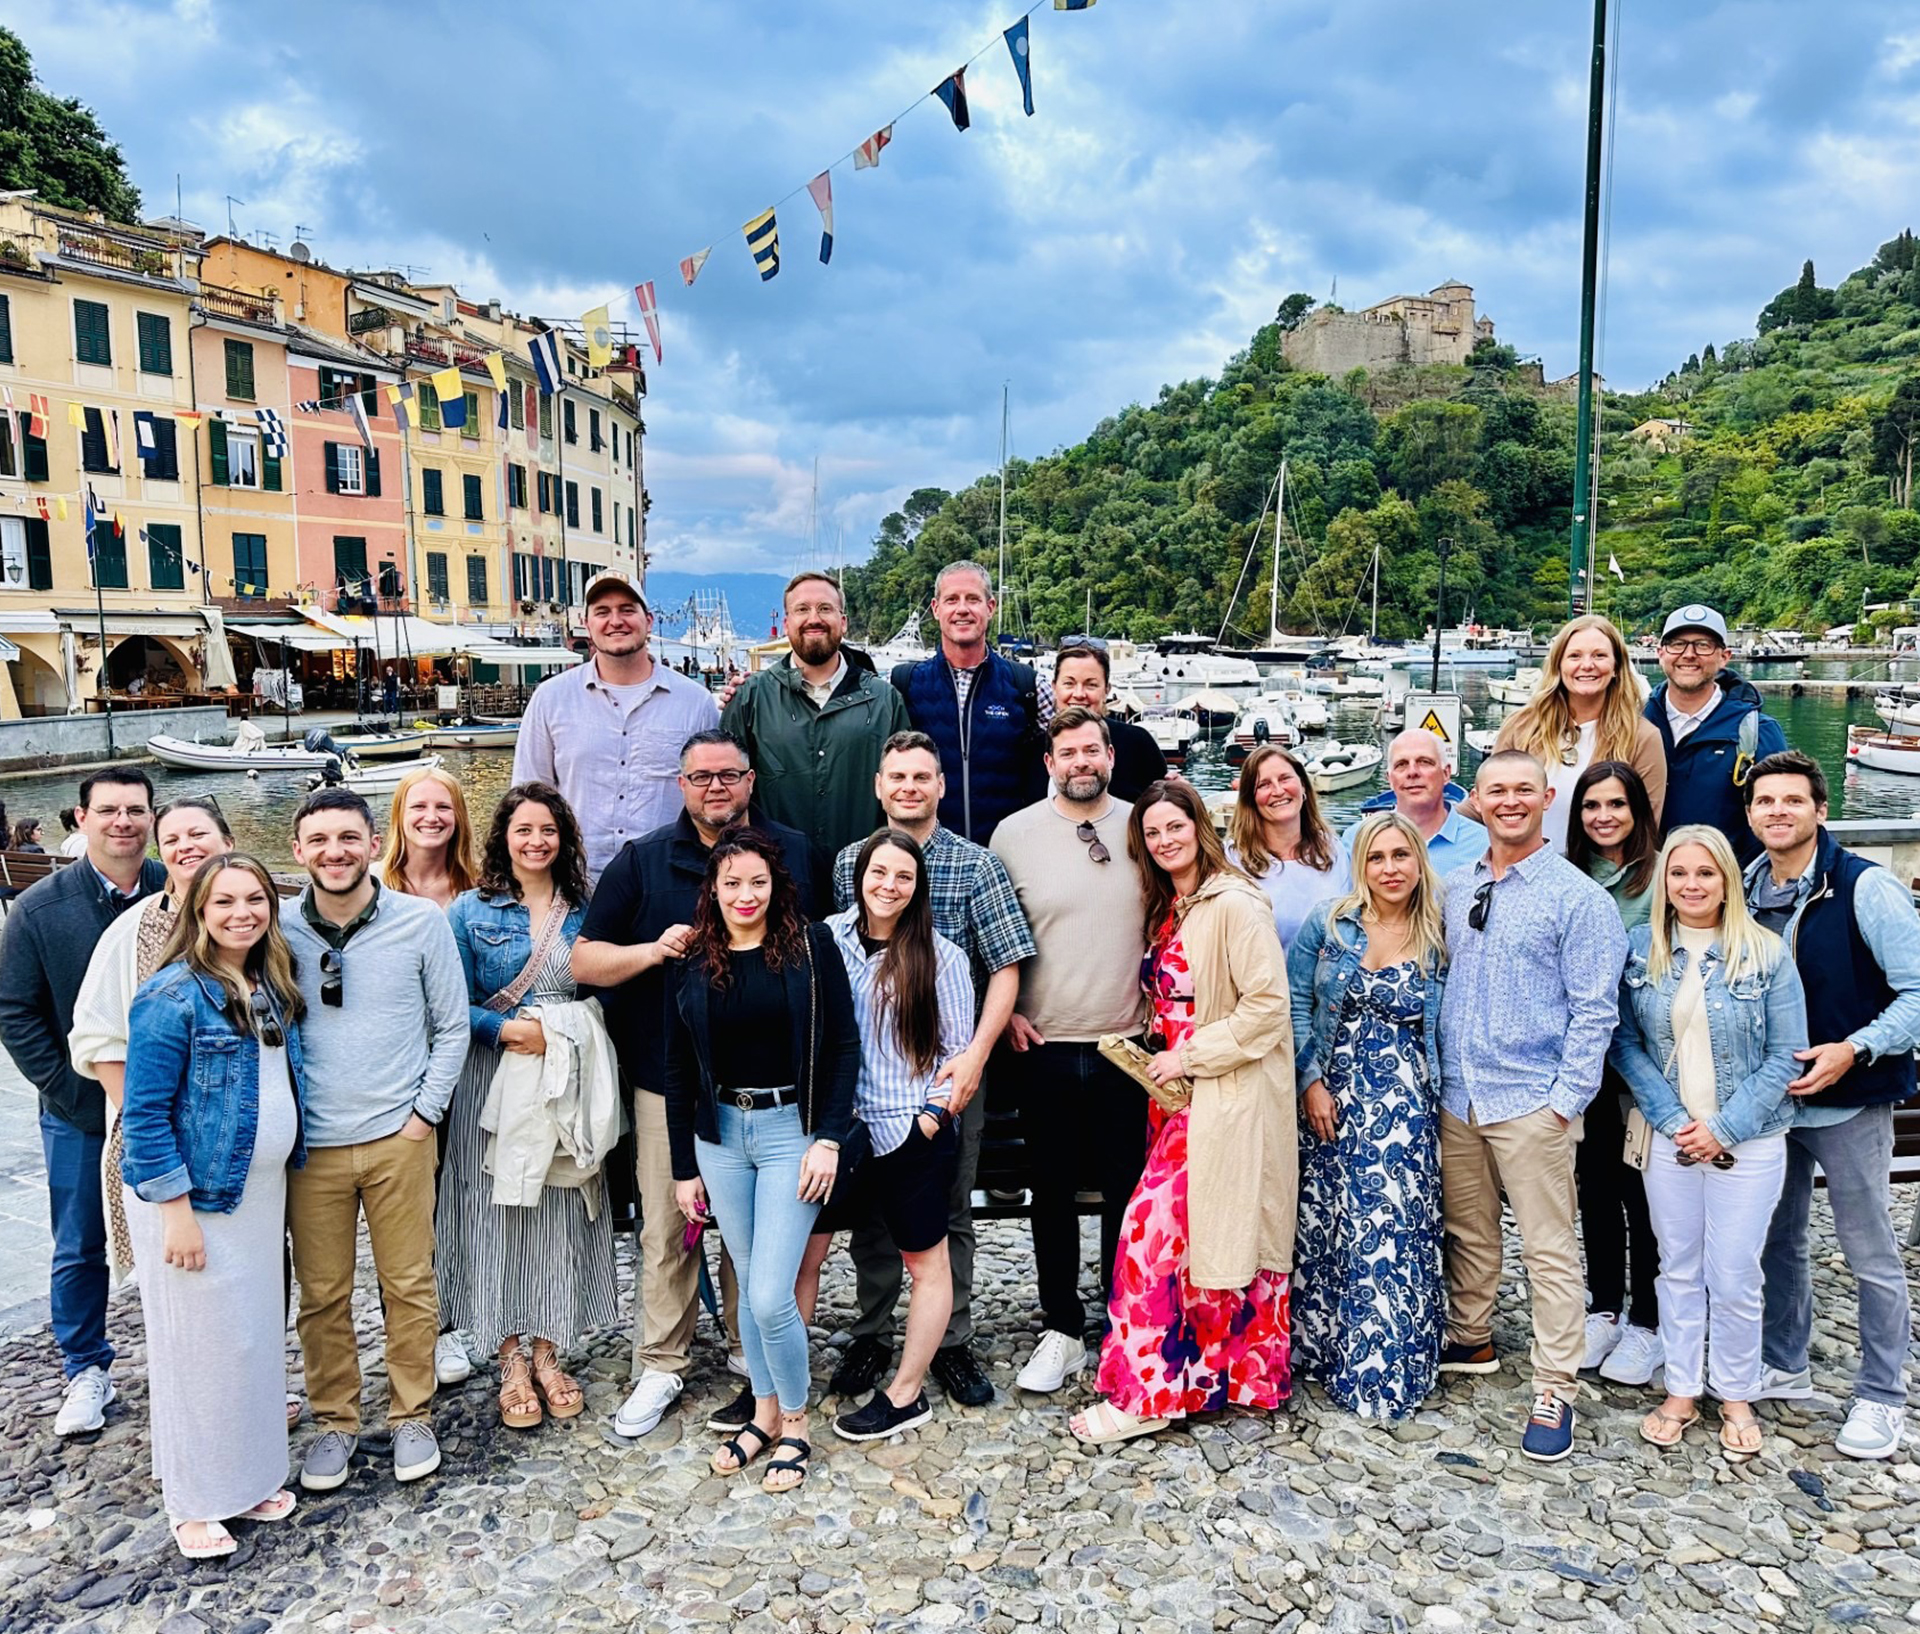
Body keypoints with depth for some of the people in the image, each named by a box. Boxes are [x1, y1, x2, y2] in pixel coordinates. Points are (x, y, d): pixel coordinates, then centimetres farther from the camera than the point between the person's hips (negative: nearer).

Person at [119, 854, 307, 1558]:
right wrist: (176, 1208, -18)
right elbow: (145, 1112, -16)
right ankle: (194, 1500, 22)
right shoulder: (174, 996, -16)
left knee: (258, 1334, 14)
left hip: (261, 1191, 7)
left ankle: (249, 1474, 31)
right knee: (200, 1345, 4)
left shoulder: (271, 989, 5)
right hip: (192, 1197, -7)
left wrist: (280, 1180, 12)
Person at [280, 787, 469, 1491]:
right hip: (311, 1143, 1)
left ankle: (410, 1415, 26)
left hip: (399, 1138, -1)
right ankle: (335, 1421, 28)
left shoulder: (421, 921, -5)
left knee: (410, 1286, 8)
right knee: (321, 1294, 10)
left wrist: (425, 1112, -4)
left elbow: (452, 1027, 2)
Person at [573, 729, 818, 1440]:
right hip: (670, 1079, 0)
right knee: (666, 1228, 6)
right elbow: (584, 960, 2)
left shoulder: (794, 852, 6)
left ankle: (756, 1363, 26)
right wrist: (655, 950, -15)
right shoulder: (642, 860, 4)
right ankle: (660, 1365, 22)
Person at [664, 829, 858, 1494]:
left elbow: (843, 1046, -5)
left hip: (790, 1129, -3)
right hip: (719, 1133, 3)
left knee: (771, 1295, -6)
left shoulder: (811, 945, -5)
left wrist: (828, 1139, -12)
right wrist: (683, 1167, 8)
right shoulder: (692, 960, 3)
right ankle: (765, 1412, 31)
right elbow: (678, 1069, 8)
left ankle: (795, 1423, 17)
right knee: (749, 1285, 13)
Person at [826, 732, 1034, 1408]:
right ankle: (871, 1336, 27)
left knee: (950, 1210, 9)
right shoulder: (848, 864, 5)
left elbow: (1006, 967, -6)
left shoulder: (977, 865, -2)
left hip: (951, 1066, -1)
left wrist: (975, 1055, -16)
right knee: (871, 1205, 11)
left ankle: (952, 1342, 23)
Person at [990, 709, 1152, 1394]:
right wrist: (1004, 1010, -1)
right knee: (1053, 1193, 10)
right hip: (1043, 1047, 0)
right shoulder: (1015, 833, 0)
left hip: (1127, 1045, 0)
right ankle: (1062, 1330, 25)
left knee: (1126, 1190, 9)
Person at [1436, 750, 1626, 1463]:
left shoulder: (1577, 896, -7)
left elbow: (1595, 1009, -9)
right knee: (1467, 1232, 18)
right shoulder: (1456, 888, 9)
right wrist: (1435, 1071, 10)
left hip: (1531, 1102, -5)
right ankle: (1470, 1341, 35)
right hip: (1456, 1095, 5)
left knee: (1549, 1249, 2)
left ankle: (1554, 1391, 12)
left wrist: (1565, 1099, -13)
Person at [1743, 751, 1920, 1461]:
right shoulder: (1745, 893, 2)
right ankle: (1784, 1367, 34)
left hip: (1850, 1102, -5)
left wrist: (1853, 1049, -23)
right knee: (1777, 1240, 17)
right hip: (1769, 1100, 5)